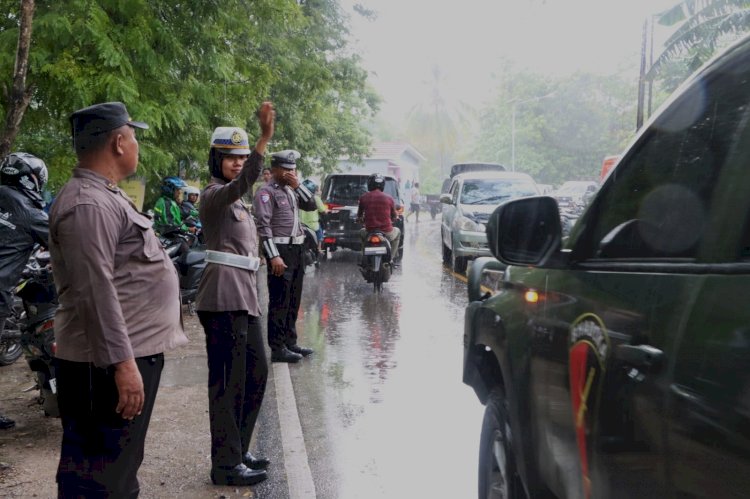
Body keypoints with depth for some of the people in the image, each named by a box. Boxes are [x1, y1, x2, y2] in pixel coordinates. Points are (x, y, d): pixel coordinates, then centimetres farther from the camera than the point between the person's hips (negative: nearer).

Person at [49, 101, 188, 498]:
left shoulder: (105, 195, 16)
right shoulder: (88, 204, -19)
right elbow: (95, 291, -25)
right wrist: (122, 363, -27)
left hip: (134, 351, 11)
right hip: (110, 362, -11)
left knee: (121, 467, 22)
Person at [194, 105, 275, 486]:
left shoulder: (235, 199, 21)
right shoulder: (214, 194, -9)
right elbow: (241, 183, -32)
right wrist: (264, 139, -44)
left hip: (244, 294, 10)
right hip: (223, 295, -10)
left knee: (255, 372, 15)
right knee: (228, 380, -5)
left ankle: (237, 450, 27)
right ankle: (225, 464, 4)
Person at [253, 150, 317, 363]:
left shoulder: (291, 190, 16)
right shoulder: (266, 192, -9)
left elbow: (311, 206, 10)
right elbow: (263, 225, -16)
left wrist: (298, 185, -1)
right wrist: (274, 256, -23)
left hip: (297, 249, 9)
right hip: (280, 250, -9)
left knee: (293, 301, 14)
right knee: (279, 302, -5)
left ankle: (290, 342, 24)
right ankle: (277, 349, 1)